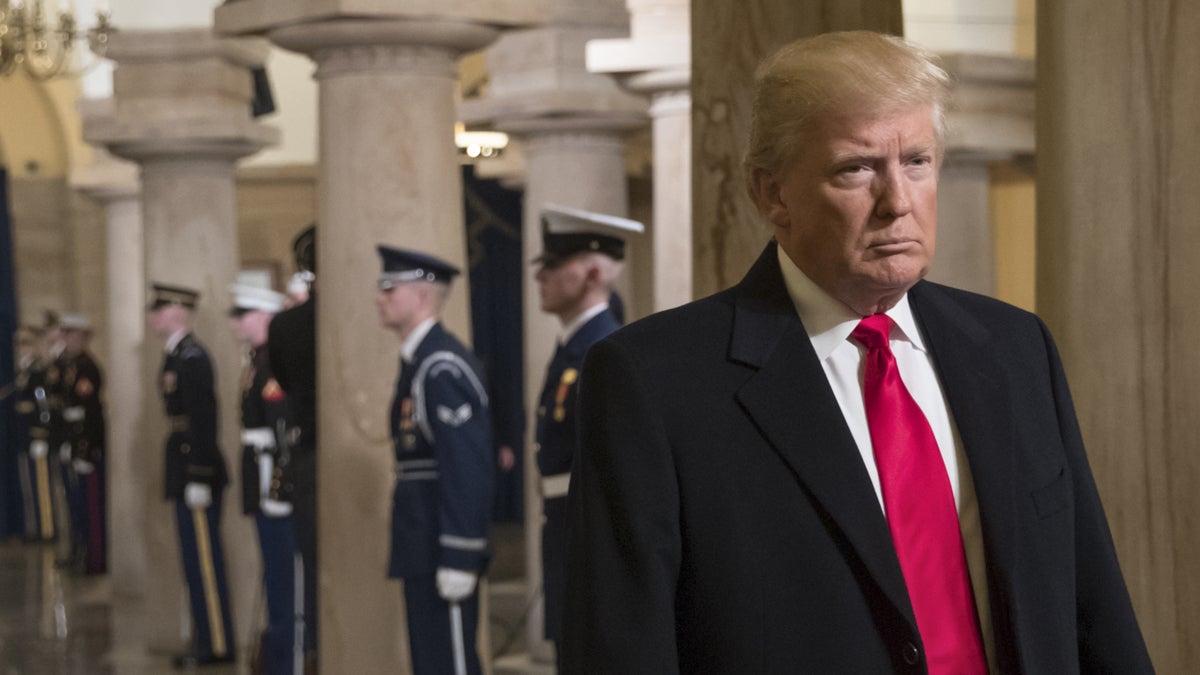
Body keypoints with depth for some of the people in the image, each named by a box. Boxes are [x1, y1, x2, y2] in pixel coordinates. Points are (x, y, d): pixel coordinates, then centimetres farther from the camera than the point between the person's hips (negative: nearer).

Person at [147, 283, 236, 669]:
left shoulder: (192, 357, -16)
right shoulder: (176, 355, 14)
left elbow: (202, 420, -20)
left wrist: (198, 479, -21)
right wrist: (182, 476, 18)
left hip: (197, 468, -10)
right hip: (184, 468, 10)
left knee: (204, 561, -5)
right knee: (198, 561, 14)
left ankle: (217, 645, 1)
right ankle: (207, 639, 20)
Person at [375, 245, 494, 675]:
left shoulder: (443, 368, -17)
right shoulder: (417, 360, 15)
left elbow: (467, 467, -22)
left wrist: (458, 559, -24)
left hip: (443, 543, -10)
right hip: (422, 543, 10)